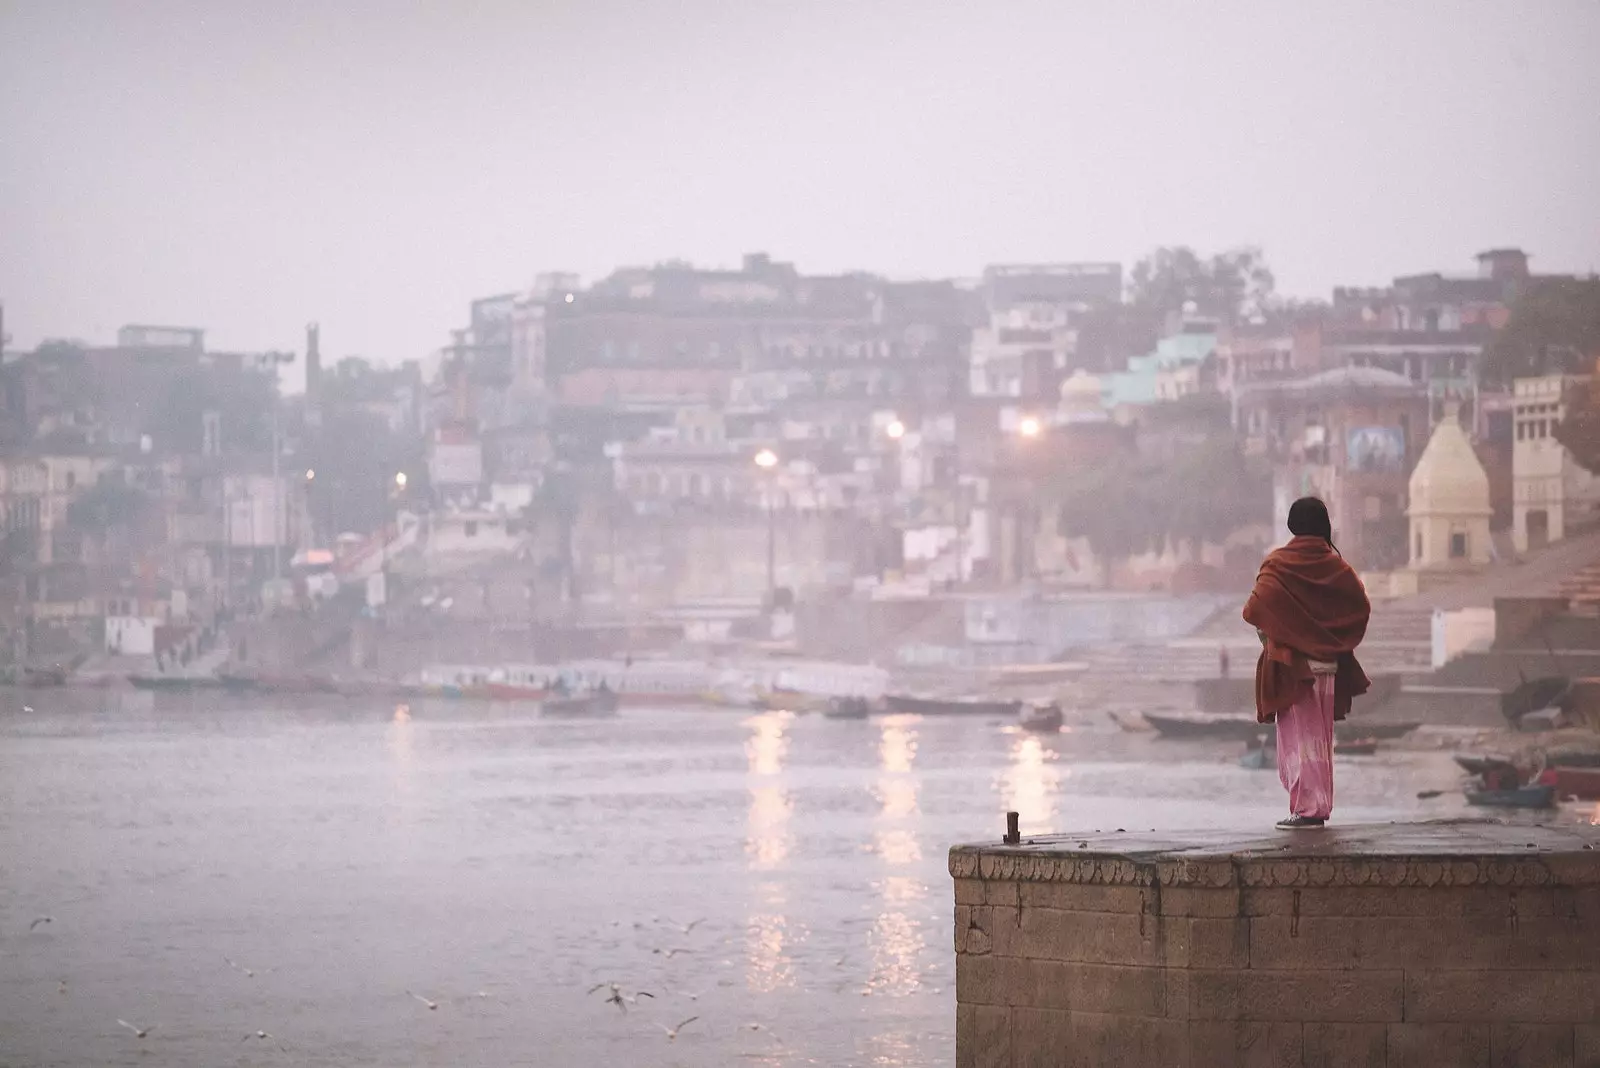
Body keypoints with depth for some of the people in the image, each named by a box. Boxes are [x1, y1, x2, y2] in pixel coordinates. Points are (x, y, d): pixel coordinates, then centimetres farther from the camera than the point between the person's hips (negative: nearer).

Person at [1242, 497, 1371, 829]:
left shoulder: (1277, 564, -10)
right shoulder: (1336, 566, 0)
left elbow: (1256, 609, -19)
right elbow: (1361, 606, 1)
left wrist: (1265, 631, 2)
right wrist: (1338, 640, 13)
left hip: (1291, 663, -4)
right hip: (1327, 662, 4)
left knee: (1297, 735, 0)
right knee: (1321, 735, 13)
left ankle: (1306, 807, -6)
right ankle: (1320, 805, 14)